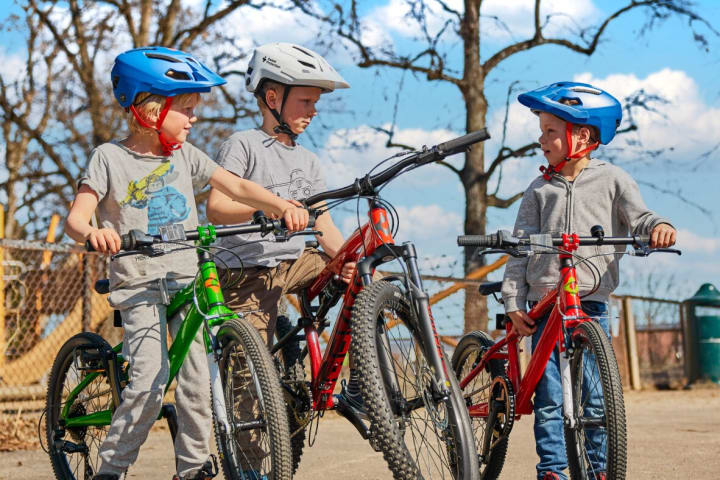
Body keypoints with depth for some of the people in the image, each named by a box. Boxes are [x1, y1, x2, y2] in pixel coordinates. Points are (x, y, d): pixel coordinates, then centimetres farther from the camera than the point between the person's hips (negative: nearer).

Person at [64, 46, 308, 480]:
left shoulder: (184, 154, 8)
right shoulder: (110, 157, -4)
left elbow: (237, 187, 3)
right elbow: (76, 217, -12)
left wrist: (283, 206, -14)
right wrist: (92, 233, -36)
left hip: (187, 278, 4)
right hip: (138, 284, -4)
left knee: (197, 376, -6)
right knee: (150, 381, -16)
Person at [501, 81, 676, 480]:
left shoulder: (611, 179, 8)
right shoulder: (539, 189, 11)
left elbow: (637, 217, -1)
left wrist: (656, 227, -26)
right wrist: (513, 303, 0)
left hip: (591, 303, -1)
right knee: (549, 395, -2)